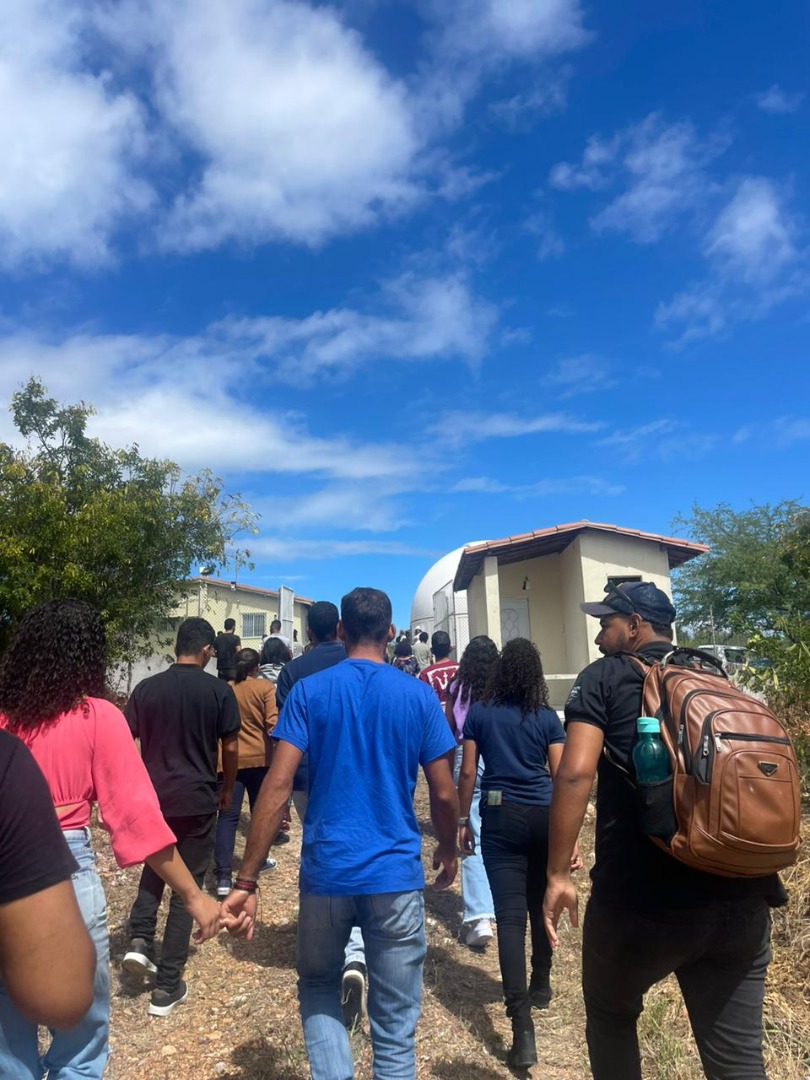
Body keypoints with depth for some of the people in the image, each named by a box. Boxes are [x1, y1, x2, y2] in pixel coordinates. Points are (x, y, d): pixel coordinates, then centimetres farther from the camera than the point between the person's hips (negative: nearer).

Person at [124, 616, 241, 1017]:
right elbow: (230, 748, -4)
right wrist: (227, 788, 11)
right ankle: (167, 985, 14)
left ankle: (139, 941, 14)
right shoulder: (219, 691, -9)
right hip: (197, 799, -3)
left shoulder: (146, 688, -2)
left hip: (152, 796, 3)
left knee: (153, 868, 29)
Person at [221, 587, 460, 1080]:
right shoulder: (419, 696, -3)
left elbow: (277, 788, -9)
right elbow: (444, 793, 0)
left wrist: (247, 881, -4)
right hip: (397, 875, 0)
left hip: (326, 872, 0)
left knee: (318, 987, 26)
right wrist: (449, 850, 18)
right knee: (395, 1023, 16)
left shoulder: (308, 691, -4)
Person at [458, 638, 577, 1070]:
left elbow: (468, 773, 0)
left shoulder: (479, 713, -2)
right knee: (541, 906, 22)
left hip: (501, 817, -2)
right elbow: (562, 778, -1)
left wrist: (463, 820, 11)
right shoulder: (548, 717, -1)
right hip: (544, 816, 2)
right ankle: (540, 986, 42)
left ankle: (523, 1030, -5)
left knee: (510, 916, -1)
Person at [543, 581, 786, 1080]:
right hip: (741, 899, 5)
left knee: (610, 1015, 23)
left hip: (642, 900, -4)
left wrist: (558, 875, -9)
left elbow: (576, 773, -15)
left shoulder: (606, 677, -3)